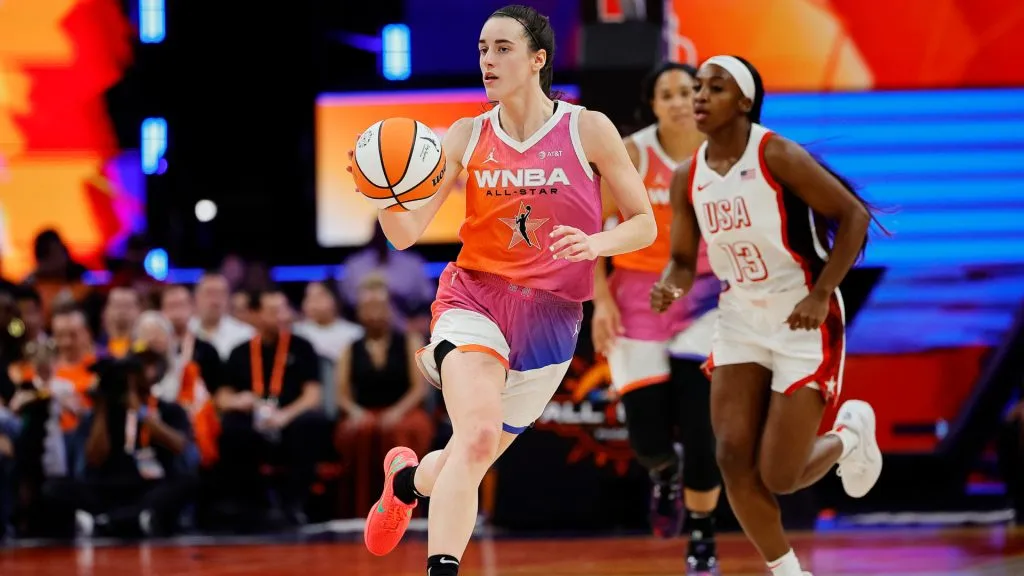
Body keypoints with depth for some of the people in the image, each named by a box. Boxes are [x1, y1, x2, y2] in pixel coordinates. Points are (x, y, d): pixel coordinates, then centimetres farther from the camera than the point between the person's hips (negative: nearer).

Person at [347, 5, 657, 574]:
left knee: (472, 461, 9)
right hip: (475, 299, -1)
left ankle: (407, 476, 44)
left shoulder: (589, 131, -2)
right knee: (478, 430, -29)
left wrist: (594, 244, -19)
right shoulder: (467, 137, 1)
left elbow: (645, 224, 2)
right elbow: (406, 233, -3)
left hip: (551, 315, 1)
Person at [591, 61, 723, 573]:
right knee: (647, 434, -6)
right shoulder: (633, 153, -7)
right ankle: (664, 474, 33)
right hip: (637, 293, -1)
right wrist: (602, 300, -10)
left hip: (702, 294, 1)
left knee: (699, 427, -9)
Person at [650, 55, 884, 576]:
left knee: (779, 476, -8)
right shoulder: (687, 178, -1)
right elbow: (683, 260, 7)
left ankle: (849, 434, 26)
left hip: (804, 321, -6)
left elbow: (854, 215, -15)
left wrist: (820, 296, -21)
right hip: (741, 319, 6)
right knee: (734, 458, -6)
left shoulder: (777, 156, -18)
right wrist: (670, 287, -17)